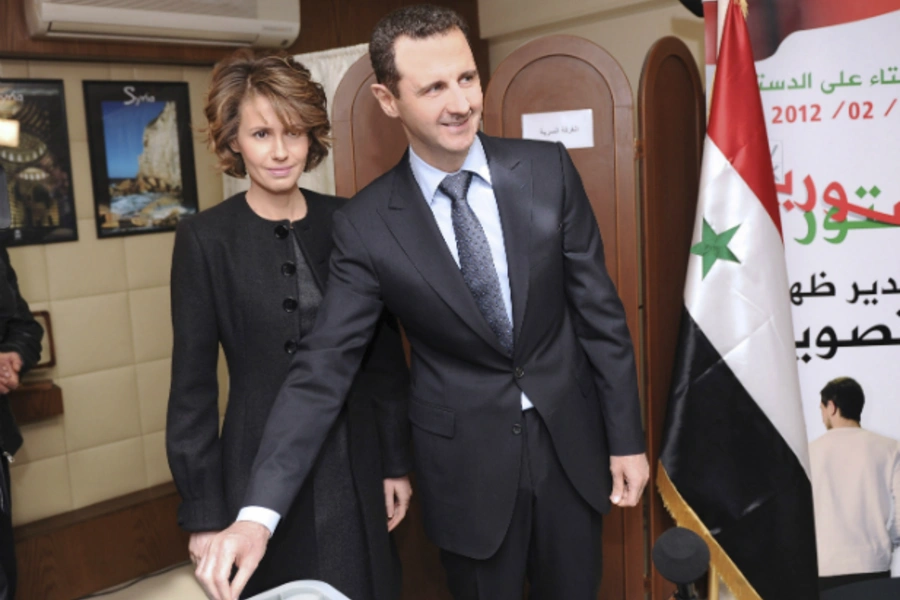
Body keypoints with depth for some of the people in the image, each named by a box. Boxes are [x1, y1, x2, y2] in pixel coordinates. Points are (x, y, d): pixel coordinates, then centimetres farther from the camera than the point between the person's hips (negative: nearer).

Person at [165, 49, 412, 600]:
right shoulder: (205, 237, -8)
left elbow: (386, 352, 5)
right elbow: (193, 382, -5)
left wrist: (397, 460, 5)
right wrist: (204, 512, -4)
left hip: (355, 464, 3)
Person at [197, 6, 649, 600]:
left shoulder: (549, 169, -8)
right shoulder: (365, 224, -12)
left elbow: (600, 308, -3)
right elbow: (324, 366, -13)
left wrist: (627, 437, -1)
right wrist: (258, 512, -20)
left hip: (570, 439, 2)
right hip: (466, 459, -1)